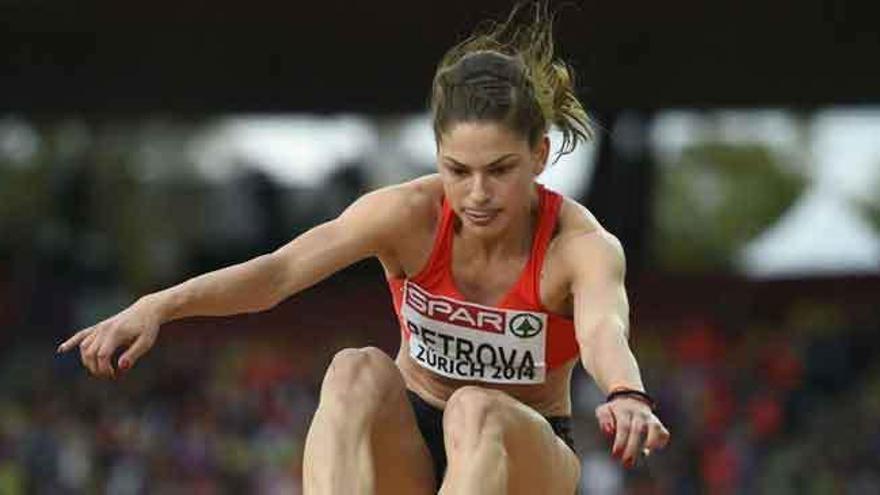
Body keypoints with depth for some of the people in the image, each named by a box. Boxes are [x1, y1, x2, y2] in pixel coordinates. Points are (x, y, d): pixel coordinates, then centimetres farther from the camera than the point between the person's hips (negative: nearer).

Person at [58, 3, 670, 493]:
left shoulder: (583, 245, -20)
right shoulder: (410, 215, -14)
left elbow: (604, 328, -42)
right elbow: (282, 268, -28)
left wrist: (625, 395, -67)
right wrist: (159, 305, -46)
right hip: (408, 443, 2)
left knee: (476, 410, -36)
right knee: (358, 372, -31)